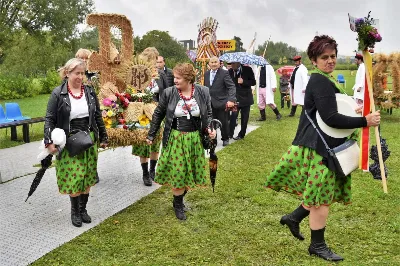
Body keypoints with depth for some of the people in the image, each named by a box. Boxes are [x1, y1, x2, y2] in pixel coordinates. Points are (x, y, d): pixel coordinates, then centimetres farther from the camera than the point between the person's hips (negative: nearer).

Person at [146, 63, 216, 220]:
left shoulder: (203, 92, -6)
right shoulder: (169, 93, -8)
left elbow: (209, 114, 8)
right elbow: (158, 114, 3)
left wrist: (209, 128, -10)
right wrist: (151, 135, 7)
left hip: (195, 139, 2)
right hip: (175, 139, -1)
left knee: (189, 172, 10)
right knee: (177, 172, 5)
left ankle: (180, 197, 34)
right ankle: (178, 205, 25)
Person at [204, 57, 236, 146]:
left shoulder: (224, 73, -9)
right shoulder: (206, 74, 9)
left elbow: (232, 87, -16)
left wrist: (231, 100, -29)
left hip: (221, 103, -4)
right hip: (210, 104, 4)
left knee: (224, 122, 8)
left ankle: (225, 139, 28)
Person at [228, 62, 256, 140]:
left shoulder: (248, 70, -5)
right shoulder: (230, 71, 0)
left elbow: (253, 82, -5)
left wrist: (243, 82, -21)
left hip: (245, 98, 0)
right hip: (234, 98, 0)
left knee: (244, 118, 7)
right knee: (233, 115, -14)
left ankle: (241, 135, 20)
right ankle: (230, 134, -7)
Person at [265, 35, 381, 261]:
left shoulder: (325, 79, 14)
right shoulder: (320, 81, -19)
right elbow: (330, 118, -26)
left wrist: (352, 112, 8)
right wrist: (364, 121, -22)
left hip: (326, 144, 10)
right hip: (320, 146, -10)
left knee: (322, 191, 17)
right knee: (322, 194, 1)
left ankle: (293, 218, 31)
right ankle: (318, 245, 15)